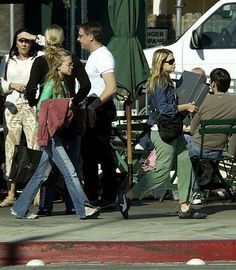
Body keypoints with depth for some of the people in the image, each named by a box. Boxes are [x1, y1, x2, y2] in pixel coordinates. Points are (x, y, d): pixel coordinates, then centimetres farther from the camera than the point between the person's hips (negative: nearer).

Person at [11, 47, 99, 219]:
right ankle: (83, 209, -12)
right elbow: (41, 106, -16)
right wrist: (65, 103, -19)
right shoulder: (51, 83, -11)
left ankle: (20, 209, 16)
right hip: (50, 134, -10)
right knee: (69, 171, -11)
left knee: (42, 173, 11)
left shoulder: (62, 83, 16)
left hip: (55, 134, 10)